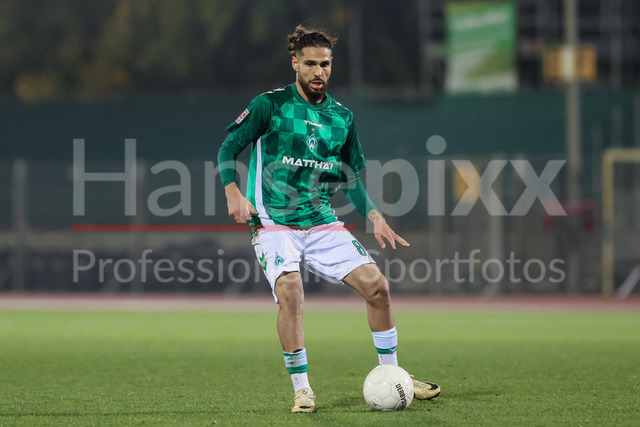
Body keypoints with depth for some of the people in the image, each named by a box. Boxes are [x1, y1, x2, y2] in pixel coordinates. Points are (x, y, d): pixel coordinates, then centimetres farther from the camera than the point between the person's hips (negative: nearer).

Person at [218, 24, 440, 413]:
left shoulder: (342, 117, 10)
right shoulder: (271, 105, -3)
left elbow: (350, 178, 18)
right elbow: (229, 149, -4)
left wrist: (375, 217, 4)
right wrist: (233, 192, -21)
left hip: (322, 224, 5)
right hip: (274, 224, -4)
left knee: (376, 283, -7)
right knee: (290, 292, -27)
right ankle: (302, 390, -13)